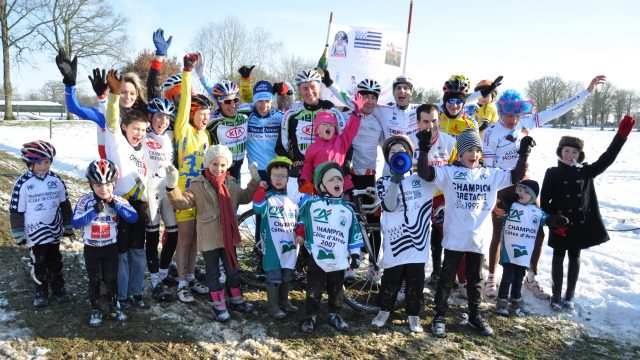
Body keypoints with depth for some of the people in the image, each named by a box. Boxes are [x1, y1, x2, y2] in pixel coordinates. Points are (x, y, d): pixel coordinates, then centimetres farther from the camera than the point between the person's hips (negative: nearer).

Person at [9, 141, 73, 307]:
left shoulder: (56, 180, -4)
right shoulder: (23, 183, -13)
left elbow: (65, 204, 6)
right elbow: (16, 210, -7)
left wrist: (68, 227, 9)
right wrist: (18, 234, -5)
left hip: (54, 230, 3)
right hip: (34, 232, -3)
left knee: (55, 261, 15)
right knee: (39, 262, 8)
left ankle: (58, 289, 29)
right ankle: (41, 292, 25)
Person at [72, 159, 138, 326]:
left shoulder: (118, 200, -10)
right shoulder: (85, 201, -13)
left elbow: (133, 218, -20)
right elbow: (75, 223, -21)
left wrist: (115, 205, -26)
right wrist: (94, 210, -31)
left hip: (111, 248, 1)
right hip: (91, 249, -1)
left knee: (111, 279, 12)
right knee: (94, 280, 12)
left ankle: (114, 307, 30)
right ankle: (96, 310, 27)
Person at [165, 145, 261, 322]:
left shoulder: (231, 184, 5)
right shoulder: (198, 185, -9)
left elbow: (245, 197, 19)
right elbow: (182, 202, -16)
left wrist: (254, 180, 10)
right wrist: (172, 187, -32)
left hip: (228, 236, 4)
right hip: (209, 238, -4)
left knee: (232, 269, 17)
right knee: (213, 272, 8)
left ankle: (236, 299, 33)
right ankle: (218, 304, 21)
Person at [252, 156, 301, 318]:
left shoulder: (292, 199, 9)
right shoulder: (267, 197, -5)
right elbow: (258, 209, -25)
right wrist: (260, 189, -25)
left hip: (289, 245, 5)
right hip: (273, 246, -5)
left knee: (286, 276, 17)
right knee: (274, 277, 1)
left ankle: (284, 301, 33)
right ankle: (273, 306, 14)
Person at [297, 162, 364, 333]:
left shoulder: (347, 209, 5)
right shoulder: (312, 203, -3)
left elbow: (354, 233, 7)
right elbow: (301, 217, 15)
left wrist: (355, 255, 5)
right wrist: (299, 233, 10)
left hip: (339, 259, 3)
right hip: (317, 257, -2)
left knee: (335, 291, 16)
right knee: (314, 291, 5)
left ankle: (334, 315, 32)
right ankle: (311, 316, 21)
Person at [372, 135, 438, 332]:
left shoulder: (422, 179, 9)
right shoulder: (384, 182, 6)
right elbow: (389, 206, -10)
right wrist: (395, 181, -20)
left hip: (417, 240, 1)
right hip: (395, 242, -1)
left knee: (416, 281, 8)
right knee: (391, 280, 8)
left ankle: (414, 316, 24)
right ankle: (384, 310, 29)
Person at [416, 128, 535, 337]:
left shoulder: (492, 175, 6)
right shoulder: (449, 172, -6)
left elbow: (516, 176, 11)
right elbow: (425, 173, -17)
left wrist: (524, 153, 1)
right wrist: (424, 149, -28)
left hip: (478, 239, 4)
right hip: (454, 238, -4)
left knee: (475, 280, 18)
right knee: (447, 278, 9)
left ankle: (474, 316, 34)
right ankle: (440, 316, 23)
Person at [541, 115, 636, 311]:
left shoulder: (585, 172, 2)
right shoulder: (552, 173, -7)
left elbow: (606, 159, -6)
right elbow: (544, 201, -7)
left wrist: (621, 135, -15)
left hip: (581, 224, 3)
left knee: (575, 258, 12)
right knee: (558, 257, 9)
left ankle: (569, 296, 23)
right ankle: (556, 295, 16)